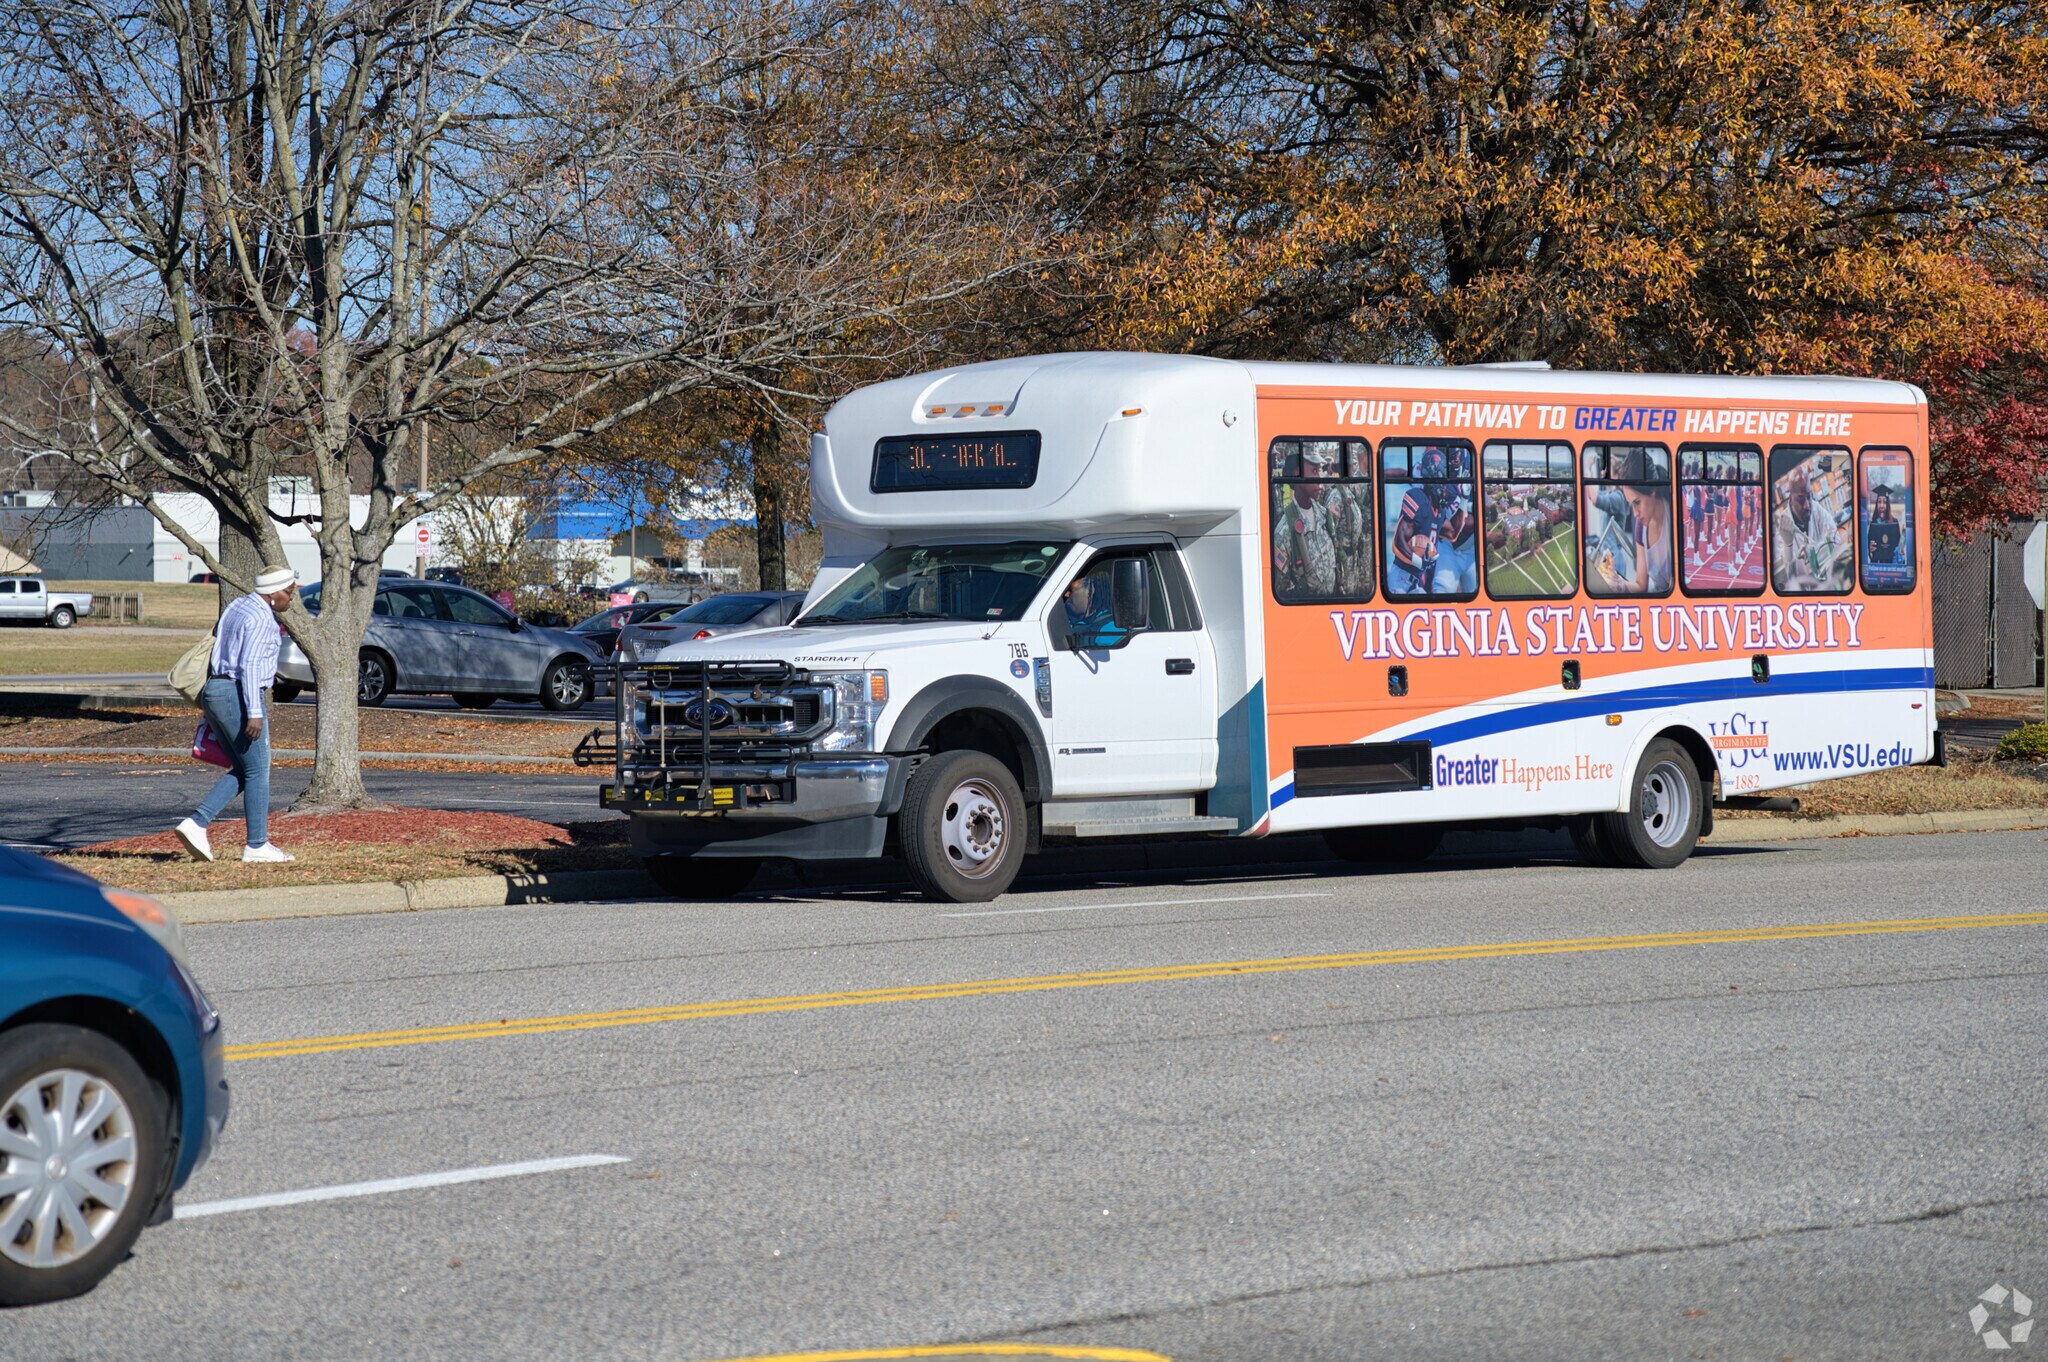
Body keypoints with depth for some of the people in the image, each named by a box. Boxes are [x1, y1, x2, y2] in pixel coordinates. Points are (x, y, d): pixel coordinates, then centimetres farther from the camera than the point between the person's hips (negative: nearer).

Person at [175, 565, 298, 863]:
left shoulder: (236, 608, 16)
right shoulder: (261, 619, -13)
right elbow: (249, 666, -21)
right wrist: (254, 712, -24)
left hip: (214, 692, 9)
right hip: (238, 696, -9)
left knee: (242, 772, 13)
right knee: (258, 772, 0)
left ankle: (196, 824, 0)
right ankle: (257, 845, 4)